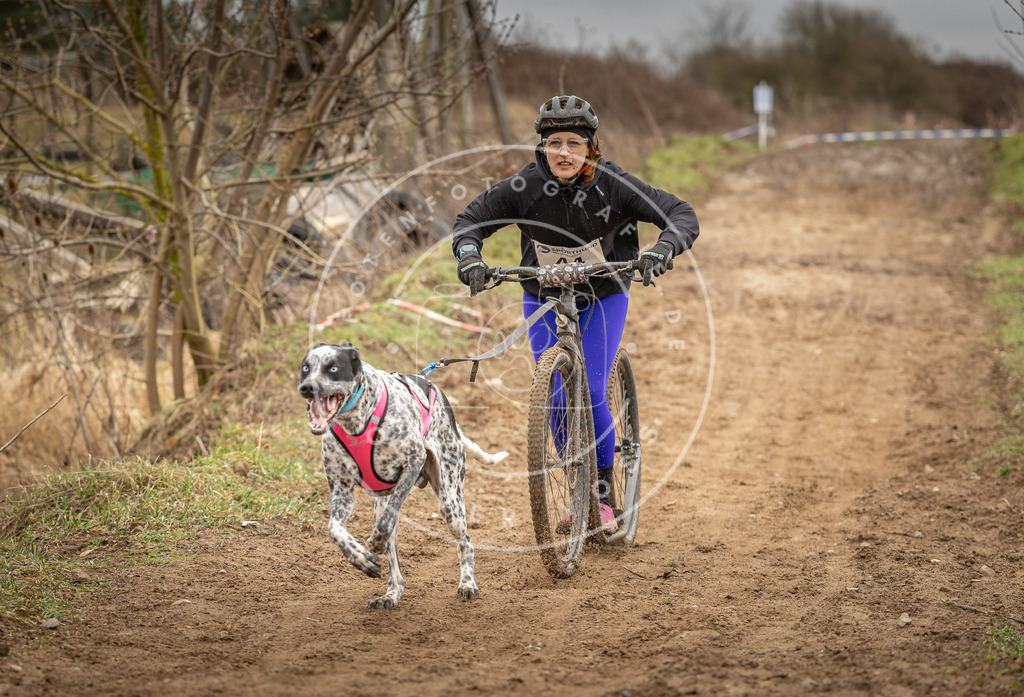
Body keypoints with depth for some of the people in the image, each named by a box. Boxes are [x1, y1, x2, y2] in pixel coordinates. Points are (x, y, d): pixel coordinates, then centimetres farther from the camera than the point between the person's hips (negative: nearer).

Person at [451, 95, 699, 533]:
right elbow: (471, 218, -10)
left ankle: (603, 496, 4)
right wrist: (469, 255, -31)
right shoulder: (525, 186, -18)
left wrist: (662, 250, -42)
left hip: (603, 298, -2)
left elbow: (682, 215, -22)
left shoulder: (612, 185, -21)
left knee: (591, 395, -13)